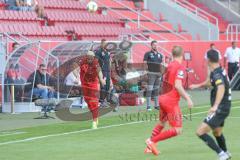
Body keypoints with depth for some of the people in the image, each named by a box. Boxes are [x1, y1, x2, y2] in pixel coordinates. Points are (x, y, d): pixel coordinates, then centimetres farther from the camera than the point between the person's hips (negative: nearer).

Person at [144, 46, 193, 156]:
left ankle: (150, 147, 33)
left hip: (163, 98, 9)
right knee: (177, 130, -5)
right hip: (171, 101, -9)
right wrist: (187, 98, -20)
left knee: (161, 123, 27)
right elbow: (178, 86, -24)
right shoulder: (180, 67, -14)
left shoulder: (170, 65, 9)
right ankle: (153, 141, -7)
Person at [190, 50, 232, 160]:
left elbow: (221, 88, -40)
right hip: (223, 108, 10)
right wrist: (198, 85, 41)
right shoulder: (220, 71, 8)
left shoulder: (217, 73, -21)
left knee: (200, 132, -16)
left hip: (220, 109, -10)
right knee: (217, 133, 31)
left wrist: (215, 106, -52)